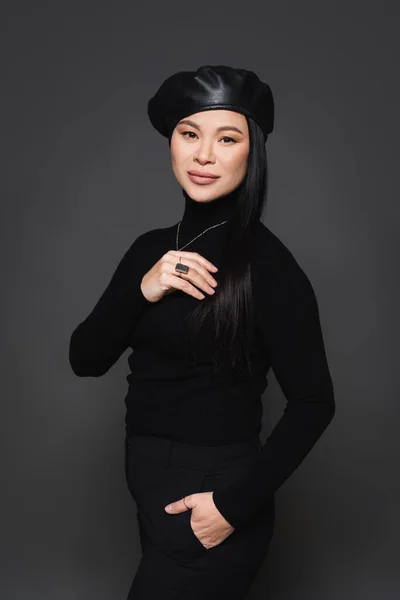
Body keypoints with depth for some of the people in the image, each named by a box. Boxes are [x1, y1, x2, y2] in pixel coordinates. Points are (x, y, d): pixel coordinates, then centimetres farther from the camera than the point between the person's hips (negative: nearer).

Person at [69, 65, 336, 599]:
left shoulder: (266, 261, -16)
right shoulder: (151, 248, 2)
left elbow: (313, 404, -15)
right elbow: (85, 359, -1)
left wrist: (235, 504, -18)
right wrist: (141, 290, -17)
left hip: (207, 503, -6)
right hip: (147, 479, 6)